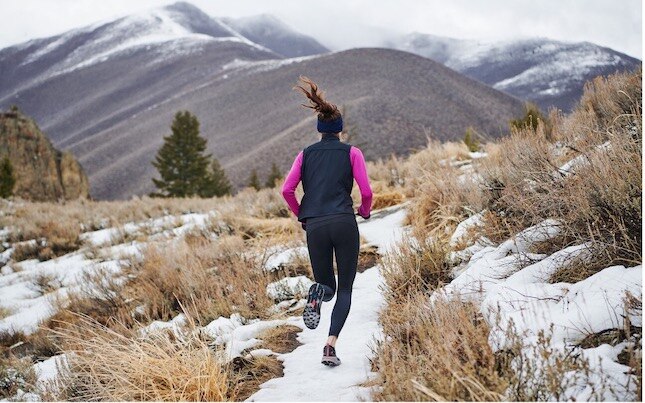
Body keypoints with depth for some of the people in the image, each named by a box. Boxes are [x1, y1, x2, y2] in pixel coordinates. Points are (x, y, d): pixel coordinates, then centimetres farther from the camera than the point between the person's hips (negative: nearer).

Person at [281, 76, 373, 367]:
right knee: (345, 289, 8)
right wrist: (365, 211, 21)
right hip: (344, 223, -2)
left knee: (327, 285, 18)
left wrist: (301, 215, 20)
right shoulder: (352, 152, 6)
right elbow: (366, 191, 0)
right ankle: (331, 345, -11)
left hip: (314, 226, 2)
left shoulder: (305, 154, 13)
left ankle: (317, 294, -21)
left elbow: (287, 190, 4)